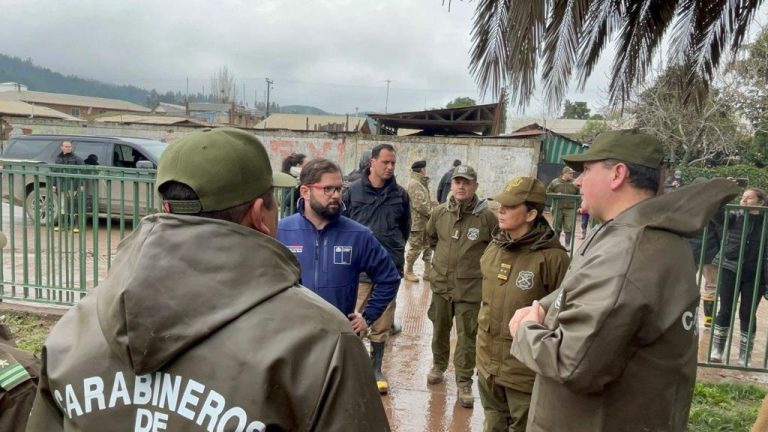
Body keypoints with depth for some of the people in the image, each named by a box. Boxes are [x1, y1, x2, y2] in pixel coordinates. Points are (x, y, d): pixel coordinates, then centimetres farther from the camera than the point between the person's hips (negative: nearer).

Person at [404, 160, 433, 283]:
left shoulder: (421, 183, 16)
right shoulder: (414, 184, -17)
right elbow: (420, 205, -22)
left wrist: (430, 211, 3)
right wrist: (431, 214, -11)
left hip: (424, 222, 10)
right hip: (416, 222, -10)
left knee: (427, 246, 13)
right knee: (416, 248, -1)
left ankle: (428, 272, 21)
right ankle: (408, 272, 14)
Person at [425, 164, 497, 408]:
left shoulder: (487, 216, -14)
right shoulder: (439, 212, -2)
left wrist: (481, 262, 0)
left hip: (470, 287, -3)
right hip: (441, 283, 4)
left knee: (466, 337, 5)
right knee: (439, 330, 20)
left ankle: (464, 383, 19)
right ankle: (438, 365, 43)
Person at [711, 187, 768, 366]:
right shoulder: (734, 217, 2)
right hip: (730, 270, 0)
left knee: (748, 314, 7)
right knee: (725, 310, 4)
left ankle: (745, 358, 18)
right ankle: (717, 351, 15)